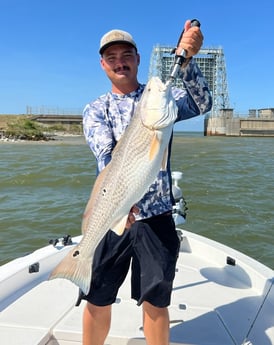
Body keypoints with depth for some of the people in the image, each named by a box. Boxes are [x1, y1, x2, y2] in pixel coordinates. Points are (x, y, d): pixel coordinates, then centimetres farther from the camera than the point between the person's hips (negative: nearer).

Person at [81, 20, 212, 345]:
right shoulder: (95, 109, 5)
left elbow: (201, 103, -14)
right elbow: (106, 155, -13)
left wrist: (186, 58, -29)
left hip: (156, 218, 0)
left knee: (155, 302, 9)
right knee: (97, 301, 10)